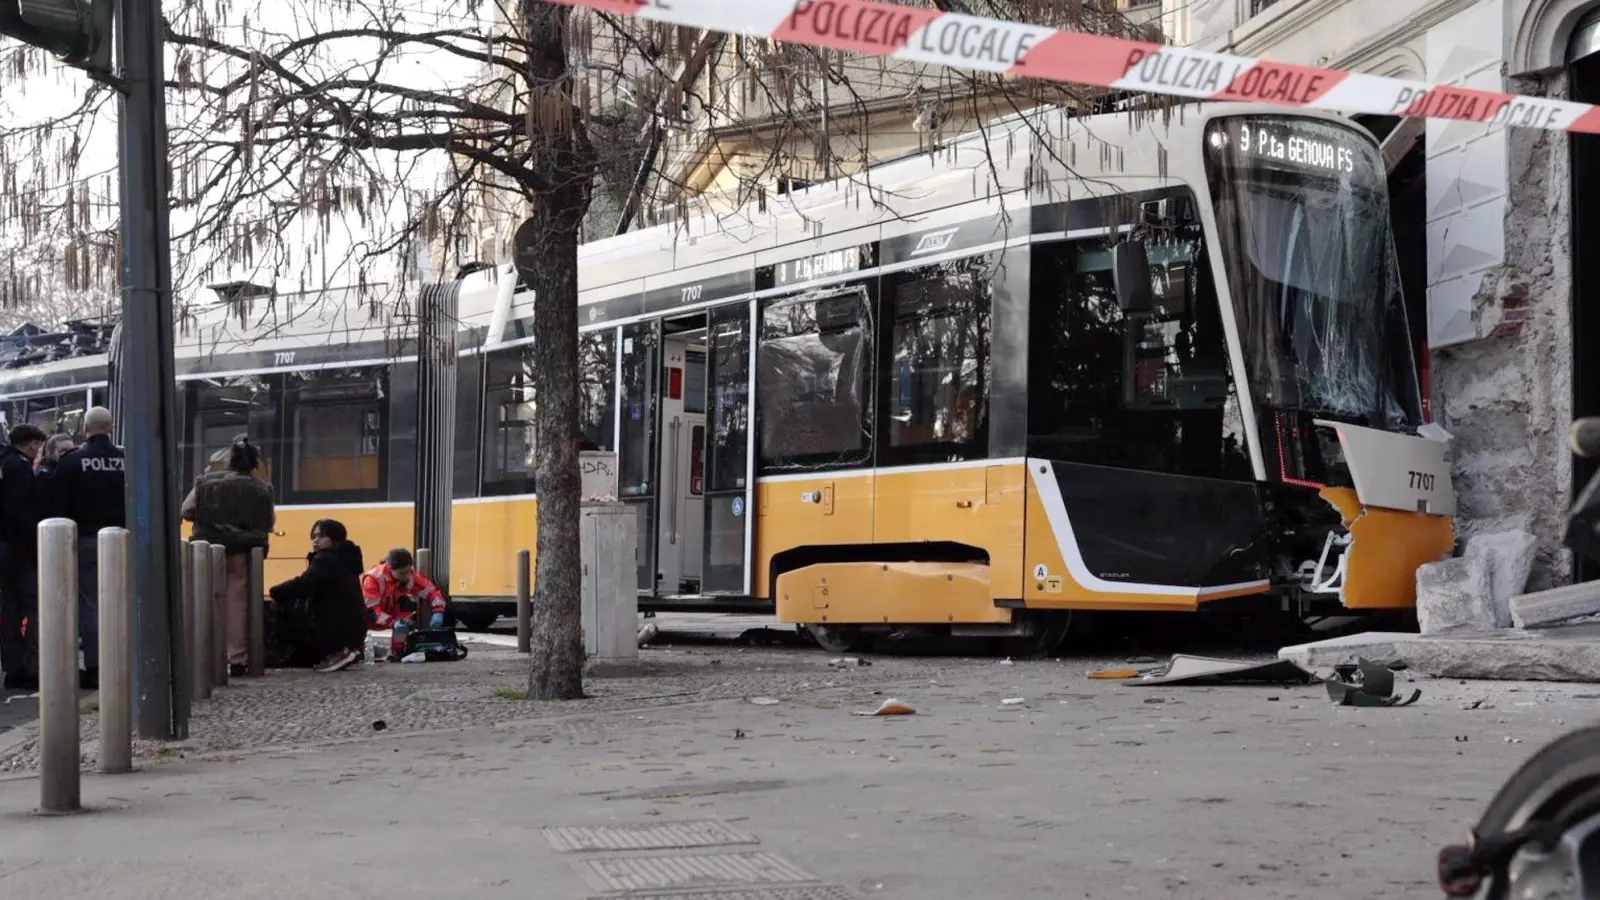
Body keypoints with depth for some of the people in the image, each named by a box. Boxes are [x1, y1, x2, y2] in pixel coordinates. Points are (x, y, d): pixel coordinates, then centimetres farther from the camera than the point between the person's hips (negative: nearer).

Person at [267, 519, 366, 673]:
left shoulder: (326, 559, -12)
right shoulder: (344, 559, 18)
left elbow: (303, 585, -26)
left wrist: (275, 591, -10)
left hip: (334, 630, -10)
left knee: (280, 608, -2)